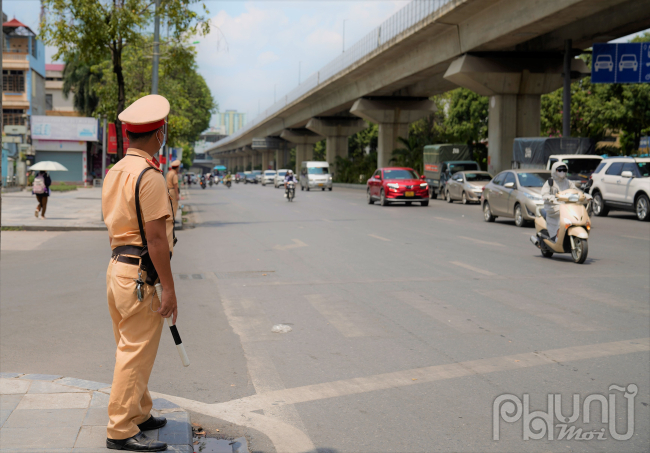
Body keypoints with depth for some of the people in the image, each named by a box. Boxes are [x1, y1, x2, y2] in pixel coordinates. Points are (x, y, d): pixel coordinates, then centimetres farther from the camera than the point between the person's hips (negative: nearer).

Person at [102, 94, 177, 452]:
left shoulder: (114, 172, 11)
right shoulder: (150, 175, -17)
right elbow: (155, 238, -20)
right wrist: (168, 288, -16)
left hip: (117, 267, 10)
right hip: (139, 275, -10)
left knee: (131, 349, 19)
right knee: (136, 354, -2)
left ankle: (138, 414, 31)